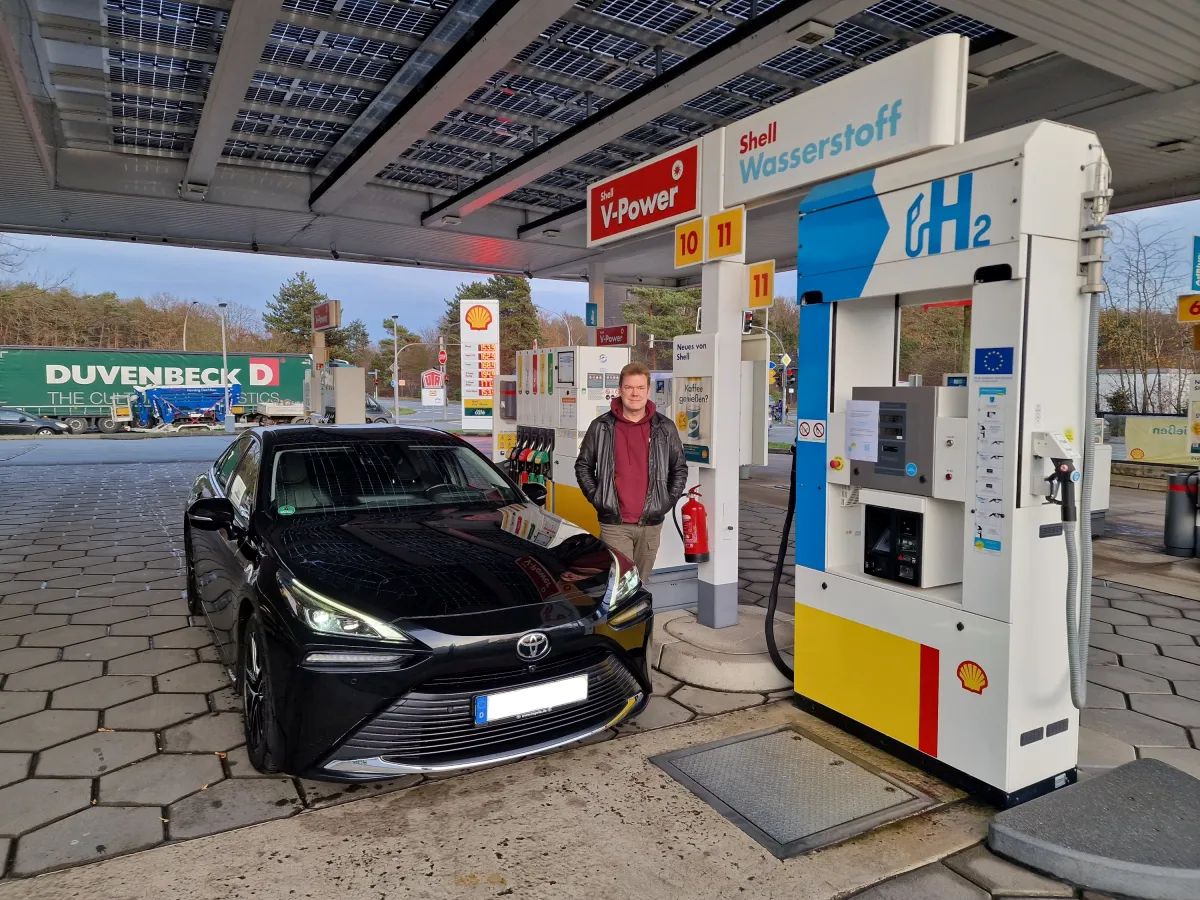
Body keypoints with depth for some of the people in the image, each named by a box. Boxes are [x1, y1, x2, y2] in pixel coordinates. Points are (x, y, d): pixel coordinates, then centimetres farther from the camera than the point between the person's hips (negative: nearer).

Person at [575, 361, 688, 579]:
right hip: (614, 525, -2)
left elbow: (680, 468, 13)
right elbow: (583, 466, 9)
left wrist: (668, 502, 3)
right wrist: (597, 499, -1)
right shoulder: (601, 427, 1)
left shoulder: (665, 428, 6)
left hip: (651, 524, 2)